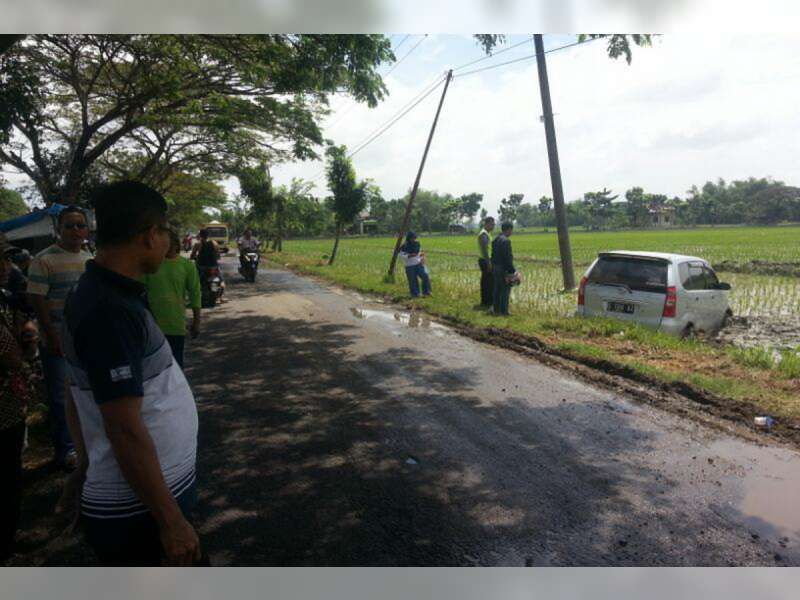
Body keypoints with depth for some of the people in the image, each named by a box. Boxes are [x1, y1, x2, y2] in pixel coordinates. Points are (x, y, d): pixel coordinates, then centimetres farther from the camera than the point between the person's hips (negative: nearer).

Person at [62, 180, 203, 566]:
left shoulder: (105, 292, 5)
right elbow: (125, 429, -27)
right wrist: (170, 520, -21)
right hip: (137, 509, -9)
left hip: (156, 488, 9)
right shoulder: (109, 311, -26)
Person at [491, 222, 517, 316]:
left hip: (495, 268, 9)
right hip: (504, 269, -9)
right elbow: (507, 258, -21)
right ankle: (504, 311, 0)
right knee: (505, 290, -2)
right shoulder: (506, 241, -18)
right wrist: (512, 271, -16)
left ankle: (496, 309, 19)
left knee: (497, 289, 13)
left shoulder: (495, 239, 10)